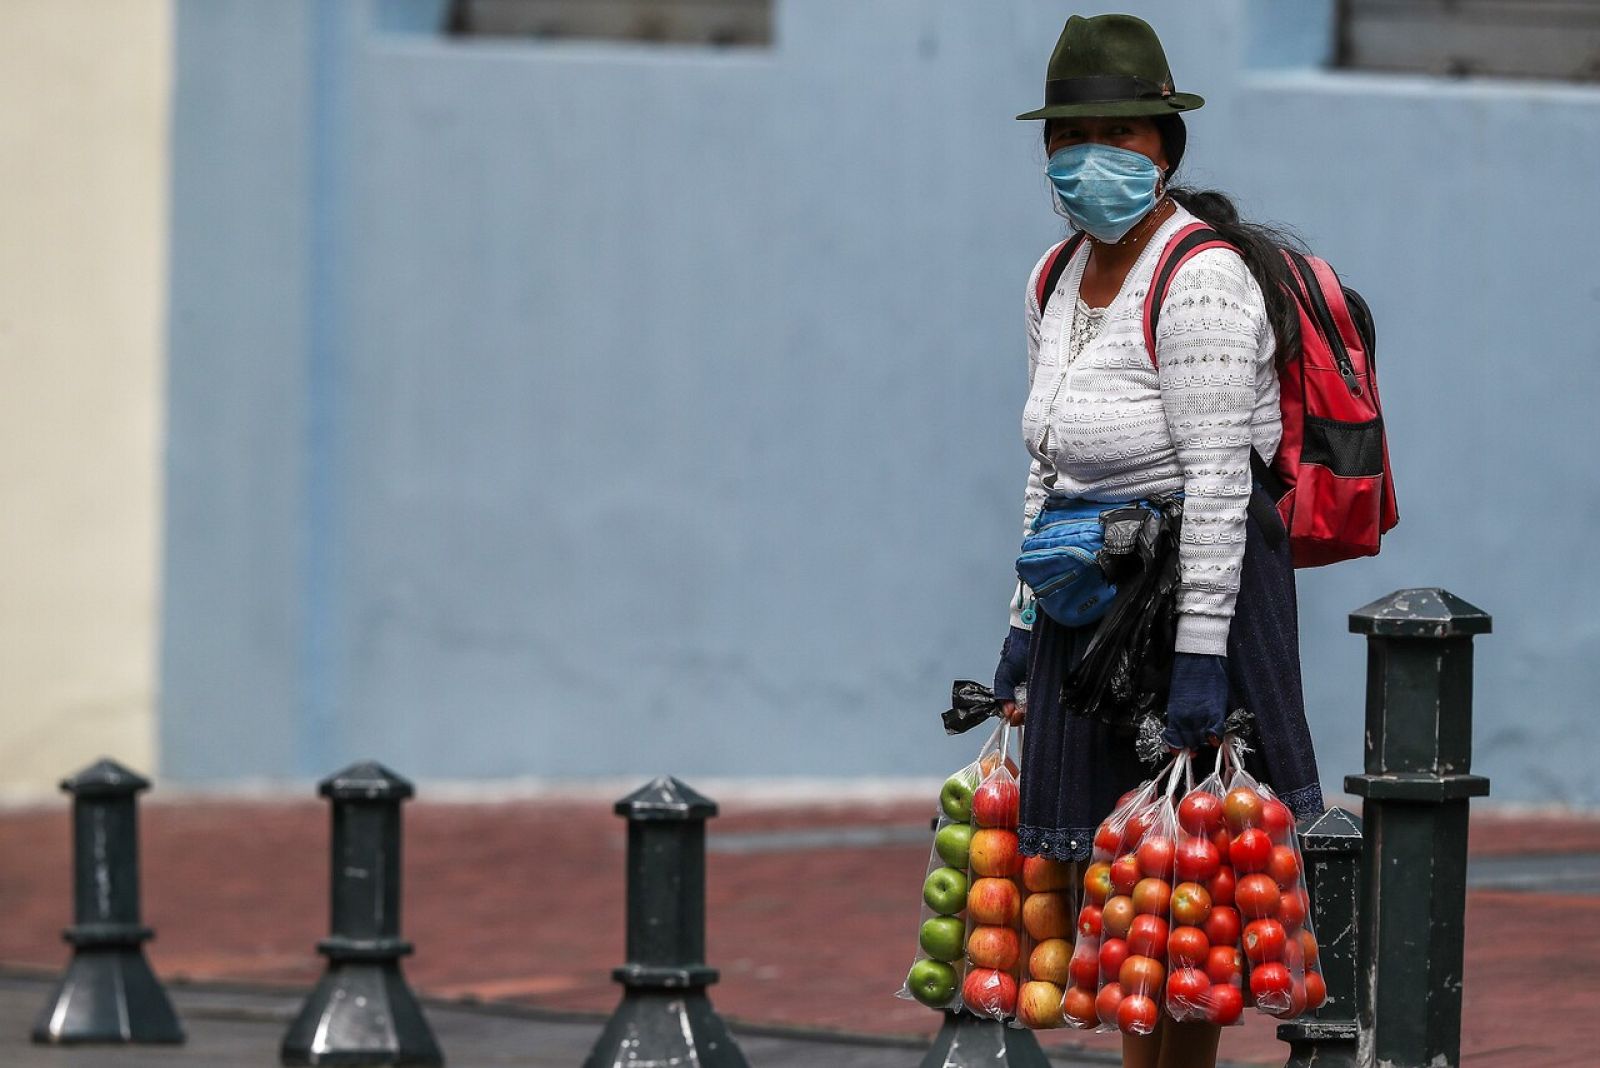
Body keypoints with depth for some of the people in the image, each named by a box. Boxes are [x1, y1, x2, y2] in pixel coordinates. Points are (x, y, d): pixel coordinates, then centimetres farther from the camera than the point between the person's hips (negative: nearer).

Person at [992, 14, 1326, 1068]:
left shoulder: (1201, 281, -15)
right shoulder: (1058, 281, 11)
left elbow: (1217, 482, -19)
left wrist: (1200, 649, -22)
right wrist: (1025, 621, 17)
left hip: (1195, 577, -8)